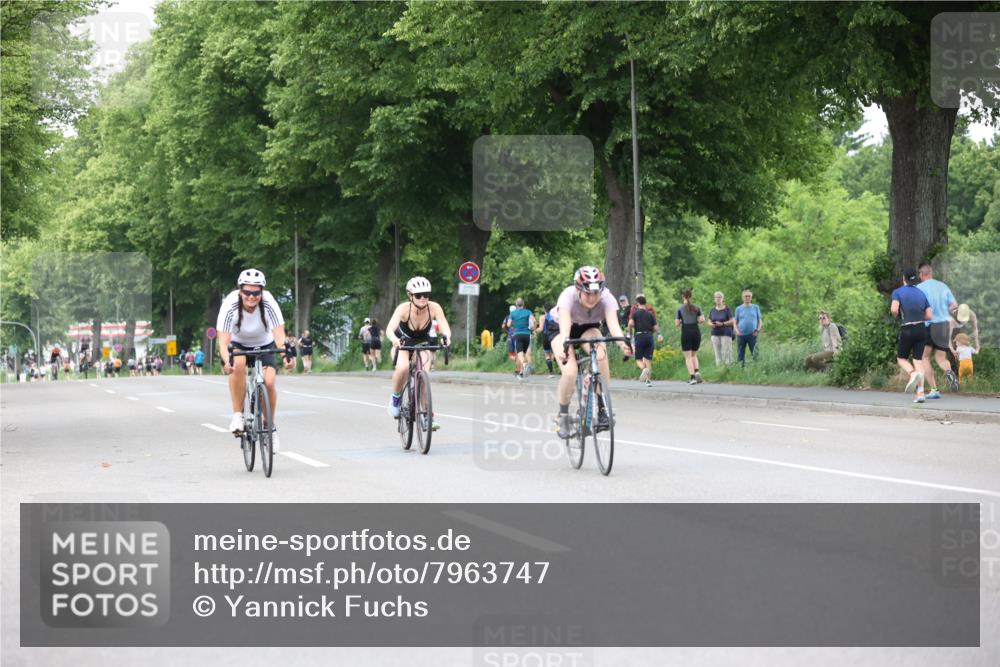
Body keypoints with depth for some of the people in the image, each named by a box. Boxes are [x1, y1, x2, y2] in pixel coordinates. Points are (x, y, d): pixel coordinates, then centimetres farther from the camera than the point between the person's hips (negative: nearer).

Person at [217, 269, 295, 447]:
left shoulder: (269, 305, -28)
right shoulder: (230, 306, -29)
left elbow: (279, 336, -35)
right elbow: (223, 342, -34)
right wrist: (226, 362, -54)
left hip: (264, 345, 1)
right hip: (238, 345, -1)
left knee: (269, 382, -21)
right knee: (238, 363, -35)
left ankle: (270, 426, 3)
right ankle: (237, 416, -24)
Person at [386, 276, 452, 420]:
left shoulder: (434, 308, -27)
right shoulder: (404, 308, -31)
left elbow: (445, 328, -36)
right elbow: (390, 329, -43)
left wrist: (446, 337, -59)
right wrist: (394, 339, -65)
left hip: (422, 343, 1)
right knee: (403, 368, -31)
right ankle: (396, 397, -4)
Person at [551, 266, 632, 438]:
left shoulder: (606, 297, -29)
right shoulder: (568, 296, -34)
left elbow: (613, 323, -43)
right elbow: (565, 325, -47)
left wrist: (622, 343, -63)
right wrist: (563, 347, -67)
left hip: (589, 330, 2)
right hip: (563, 333, -2)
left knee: (601, 355, -33)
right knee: (570, 372, -28)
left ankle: (602, 408, -21)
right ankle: (563, 416, -3)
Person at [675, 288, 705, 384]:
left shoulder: (680, 309, -2)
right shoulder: (696, 308, 4)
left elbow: (676, 324, -3)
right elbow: (702, 320, -4)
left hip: (686, 332, -3)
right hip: (696, 332, 3)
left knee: (688, 357, 1)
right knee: (694, 355, 18)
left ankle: (692, 377, -9)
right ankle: (697, 371, -4)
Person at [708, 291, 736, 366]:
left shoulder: (727, 309, -2)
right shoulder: (712, 310, 10)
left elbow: (732, 321, -6)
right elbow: (709, 322, 13)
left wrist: (722, 324, -18)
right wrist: (711, 324, -10)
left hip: (726, 334, -4)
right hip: (715, 334, 4)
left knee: (726, 352, -10)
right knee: (717, 353, 0)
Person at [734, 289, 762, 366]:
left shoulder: (756, 307, 10)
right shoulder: (739, 309, 10)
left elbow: (760, 321, 11)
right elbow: (735, 322, 11)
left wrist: (758, 330, -6)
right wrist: (737, 331, -8)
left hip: (752, 334, -1)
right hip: (741, 335, 1)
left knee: (755, 354, -8)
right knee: (740, 355, 0)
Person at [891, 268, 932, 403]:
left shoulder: (897, 292, -2)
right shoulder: (921, 294, 10)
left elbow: (894, 309, -17)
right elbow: (929, 316, 7)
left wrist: (897, 316, 5)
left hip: (907, 330, -3)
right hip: (921, 329, 3)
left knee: (901, 359, 13)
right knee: (918, 360, 7)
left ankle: (913, 374, -20)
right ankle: (920, 393, -6)